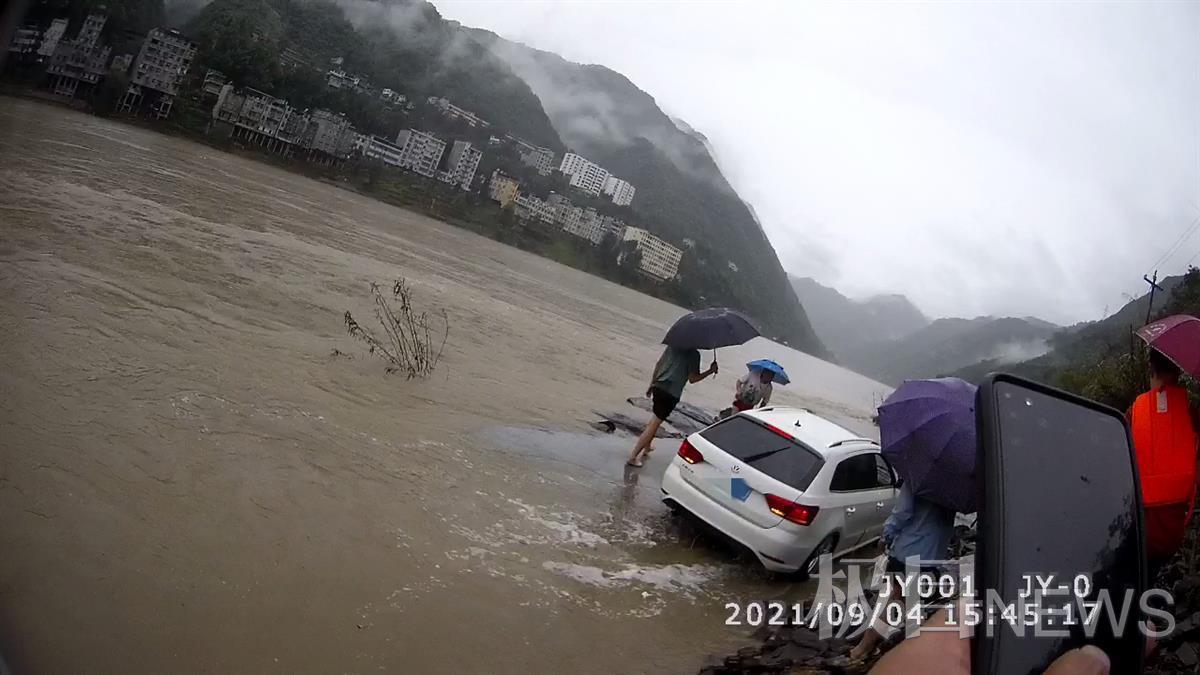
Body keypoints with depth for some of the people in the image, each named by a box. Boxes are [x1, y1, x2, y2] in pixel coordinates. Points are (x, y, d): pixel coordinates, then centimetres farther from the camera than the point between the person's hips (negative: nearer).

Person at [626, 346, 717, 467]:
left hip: (658, 386, 7)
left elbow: (658, 364, 12)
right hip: (672, 393, -7)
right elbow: (692, 379, -12)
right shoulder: (694, 354, -11)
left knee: (656, 418, 29)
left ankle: (646, 448, 40)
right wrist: (710, 371, -4)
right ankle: (633, 457, -5)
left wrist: (652, 384, 20)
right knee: (654, 424, -3)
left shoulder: (673, 345, 8)